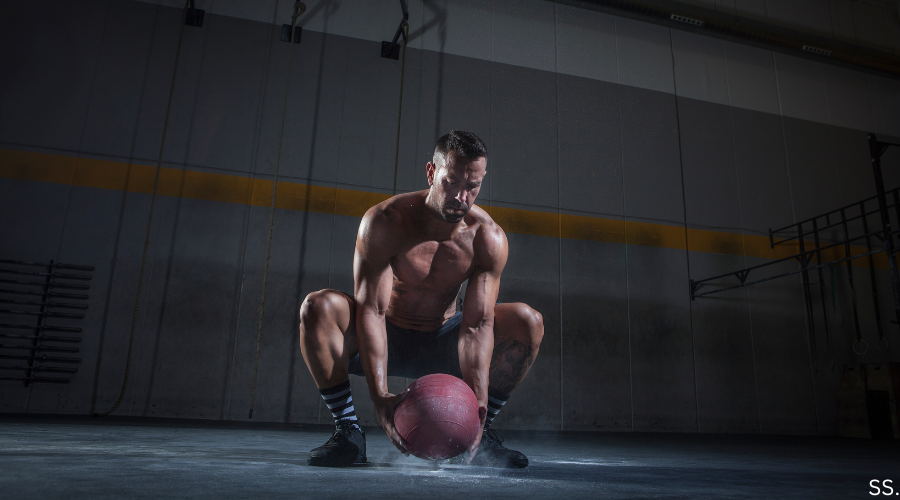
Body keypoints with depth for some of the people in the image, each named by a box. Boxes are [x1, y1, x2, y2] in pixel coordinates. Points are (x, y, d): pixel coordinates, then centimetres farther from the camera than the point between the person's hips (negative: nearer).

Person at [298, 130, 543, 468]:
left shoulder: (488, 238, -17)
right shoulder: (383, 222, -23)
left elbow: (477, 325, -22)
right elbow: (371, 310, -28)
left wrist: (477, 404, -36)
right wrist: (380, 395, -39)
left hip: (443, 342, 2)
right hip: (387, 339, -2)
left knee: (528, 322, -18)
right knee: (317, 306, -30)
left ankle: (480, 434, -4)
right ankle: (347, 430, -15)